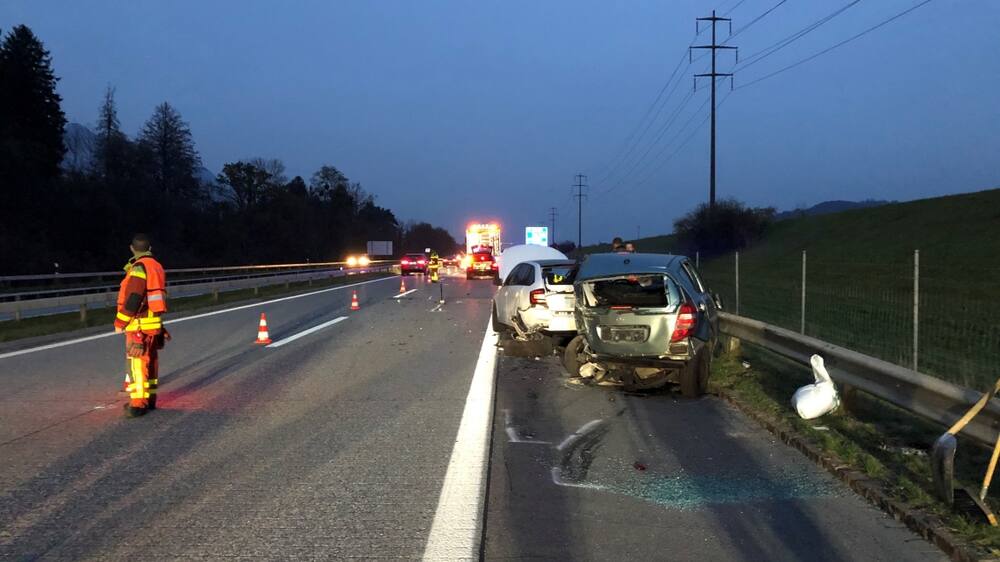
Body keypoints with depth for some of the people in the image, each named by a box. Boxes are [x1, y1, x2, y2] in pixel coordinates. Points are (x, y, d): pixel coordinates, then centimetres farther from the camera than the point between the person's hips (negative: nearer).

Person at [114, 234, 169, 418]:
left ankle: (138, 404, -7)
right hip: (154, 323, 9)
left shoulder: (139, 267, -15)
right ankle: (149, 399, 26)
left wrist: (120, 322, -13)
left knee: (137, 364, -7)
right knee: (151, 361, 16)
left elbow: (133, 299, -20)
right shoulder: (156, 266, 11)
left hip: (139, 325, -9)